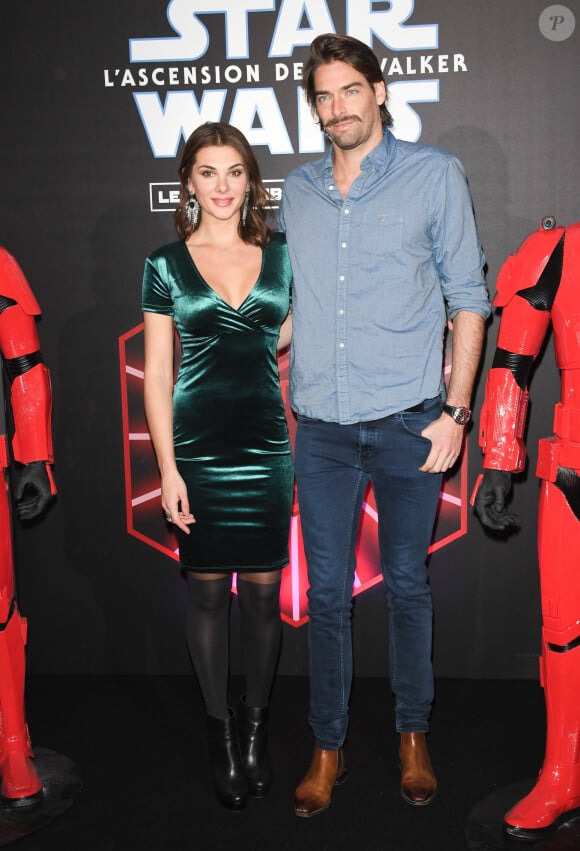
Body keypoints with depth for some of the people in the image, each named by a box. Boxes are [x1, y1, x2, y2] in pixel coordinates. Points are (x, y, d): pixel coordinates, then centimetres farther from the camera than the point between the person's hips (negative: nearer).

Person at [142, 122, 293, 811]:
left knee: (263, 589, 6)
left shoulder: (280, 257, 7)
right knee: (207, 591, 5)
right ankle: (220, 731, 22)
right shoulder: (165, 265, 1)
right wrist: (167, 469, -6)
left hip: (266, 445, 2)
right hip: (198, 448, -2)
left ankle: (255, 727, 24)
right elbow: (156, 374, -1)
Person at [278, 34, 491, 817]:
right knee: (327, 593, 8)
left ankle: (414, 736, 29)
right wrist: (283, 404, 9)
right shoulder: (299, 190, 11)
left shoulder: (434, 173, 1)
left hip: (409, 426, -2)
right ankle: (328, 748, 23)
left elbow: (468, 297, 0)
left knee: (407, 587, 10)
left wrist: (455, 411, -7)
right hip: (322, 429, 3)